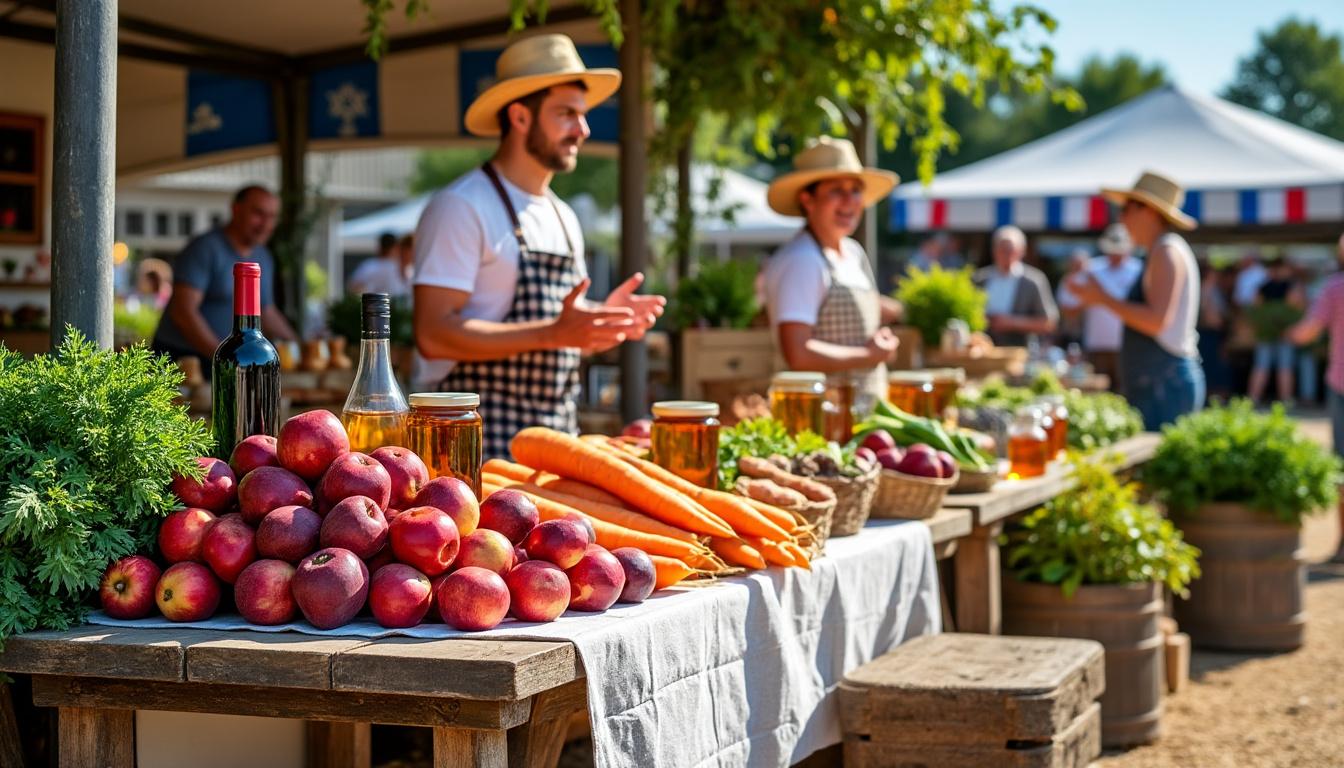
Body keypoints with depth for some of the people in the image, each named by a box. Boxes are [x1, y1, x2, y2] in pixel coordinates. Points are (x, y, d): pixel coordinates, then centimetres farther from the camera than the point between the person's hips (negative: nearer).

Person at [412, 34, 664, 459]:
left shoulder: (564, 218, 16)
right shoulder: (461, 207, -10)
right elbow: (434, 335, -19)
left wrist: (602, 321, 3)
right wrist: (555, 333, -25)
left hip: (556, 439, 8)